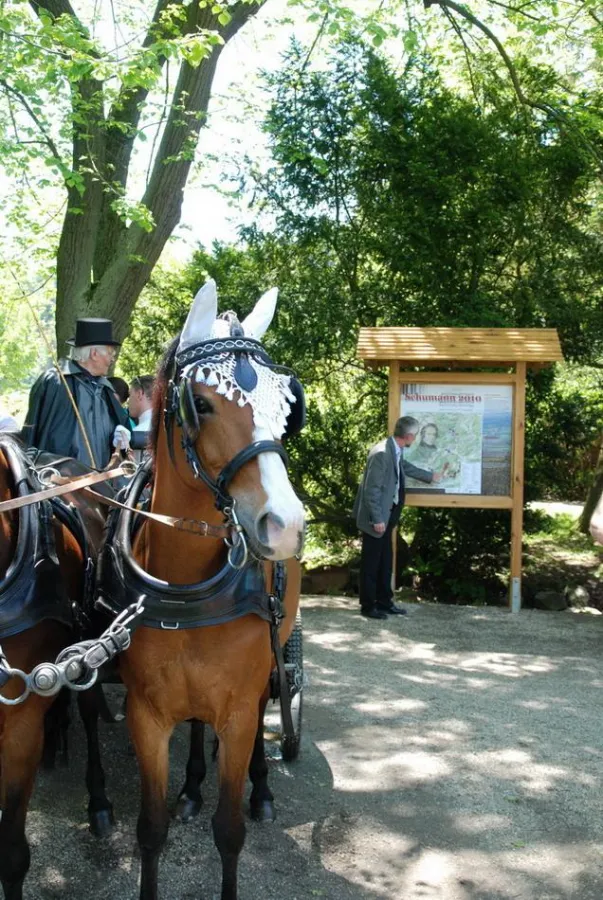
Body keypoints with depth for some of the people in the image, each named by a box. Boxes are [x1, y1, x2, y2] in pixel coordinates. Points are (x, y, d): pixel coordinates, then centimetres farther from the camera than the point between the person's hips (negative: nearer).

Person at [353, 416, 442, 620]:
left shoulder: (395, 451, 4)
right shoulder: (381, 453, -25)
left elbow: (406, 467, 27)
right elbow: (371, 489, -24)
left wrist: (430, 476, 39)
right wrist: (377, 519, -22)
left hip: (386, 515, 9)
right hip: (376, 518, -9)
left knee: (385, 560, 15)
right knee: (371, 561, 2)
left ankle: (384, 602, 24)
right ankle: (368, 606, 12)